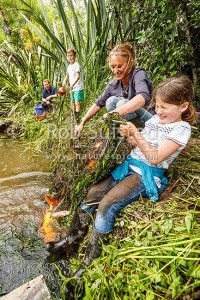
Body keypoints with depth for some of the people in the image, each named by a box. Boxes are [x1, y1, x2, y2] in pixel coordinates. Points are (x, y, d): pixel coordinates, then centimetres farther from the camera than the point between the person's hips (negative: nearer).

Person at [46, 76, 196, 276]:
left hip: (147, 175, -7)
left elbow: (155, 158, -16)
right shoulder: (155, 119, 14)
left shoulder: (181, 128, -7)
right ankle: (72, 241, 8)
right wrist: (128, 136, -3)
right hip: (128, 165, 7)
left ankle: (90, 262, -6)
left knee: (106, 205, -23)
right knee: (92, 194, -6)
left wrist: (136, 133, -16)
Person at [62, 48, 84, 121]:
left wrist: (73, 84, -37)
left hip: (78, 88, -9)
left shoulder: (76, 65, -10)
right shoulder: (69, 66, 14)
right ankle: (74, 116, 27)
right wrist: (64, 81, 6)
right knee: (73, 102, 14)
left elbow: (78, 76, -23)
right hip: (72, 88, 9)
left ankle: (77, 117, -20)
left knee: (77, 102, -18)